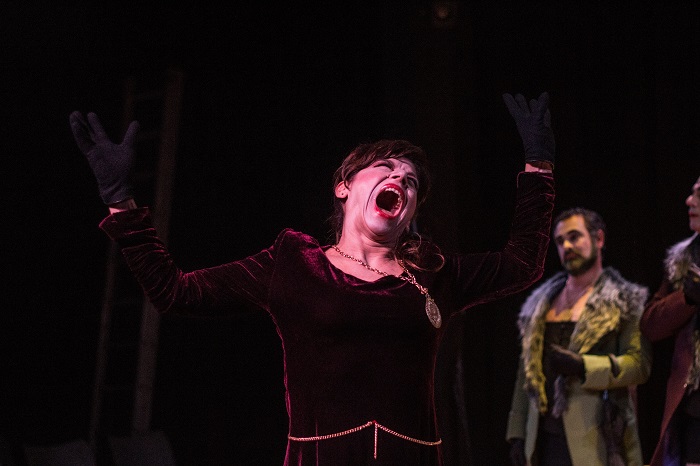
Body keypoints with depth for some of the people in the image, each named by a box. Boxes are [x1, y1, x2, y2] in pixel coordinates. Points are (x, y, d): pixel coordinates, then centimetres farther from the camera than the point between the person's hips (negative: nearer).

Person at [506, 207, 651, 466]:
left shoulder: (624, 301, 3)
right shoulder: (542, 302, 19)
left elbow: (639, 365, -8)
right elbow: (526, 370, 19)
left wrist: (582, 367, -19)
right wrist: (517, 432, 13)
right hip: (544, 440, 5)